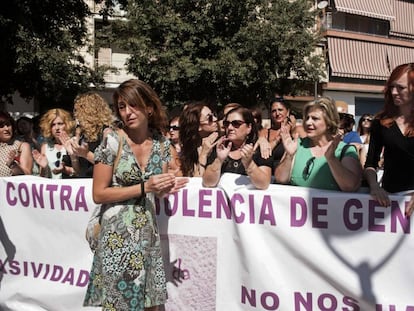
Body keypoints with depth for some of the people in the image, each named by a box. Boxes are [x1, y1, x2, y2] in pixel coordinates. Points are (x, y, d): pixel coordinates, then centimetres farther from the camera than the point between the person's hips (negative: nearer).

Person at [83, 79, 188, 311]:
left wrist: (166, 189, -13)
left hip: (149, 234, 4)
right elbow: (99, 194, -12)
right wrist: (144, 187, -18)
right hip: (118, 235, -4)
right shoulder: (112, 142, -11)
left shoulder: (162, 144, 2)